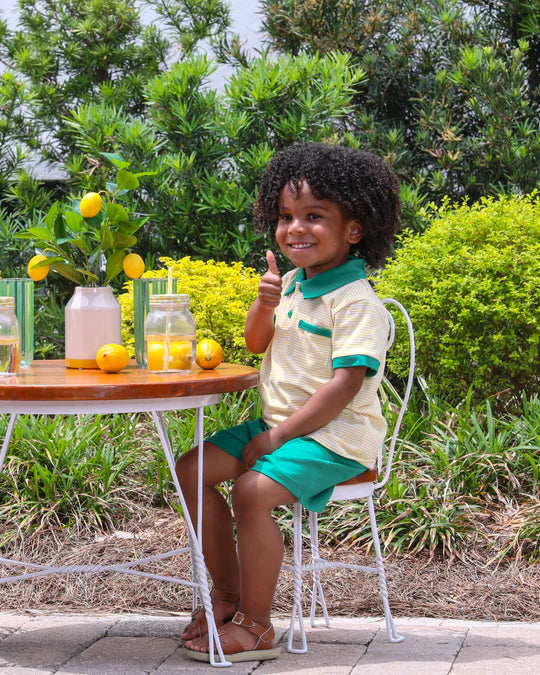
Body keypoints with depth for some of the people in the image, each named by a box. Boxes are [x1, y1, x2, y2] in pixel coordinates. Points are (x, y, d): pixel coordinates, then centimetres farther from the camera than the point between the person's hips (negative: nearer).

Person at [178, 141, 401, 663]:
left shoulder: (354, 302, -18)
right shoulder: (293, 282, 9)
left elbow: (344, 386, -23)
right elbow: (257, 344, 21)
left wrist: (279, 435, -21)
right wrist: (264, 305, -2)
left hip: (333, 435, -9)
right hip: (279, 424, 9)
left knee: (252, 491, -29)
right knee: (192, 469, 3)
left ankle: (255, 625, -15)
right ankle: (227, 591, 14)